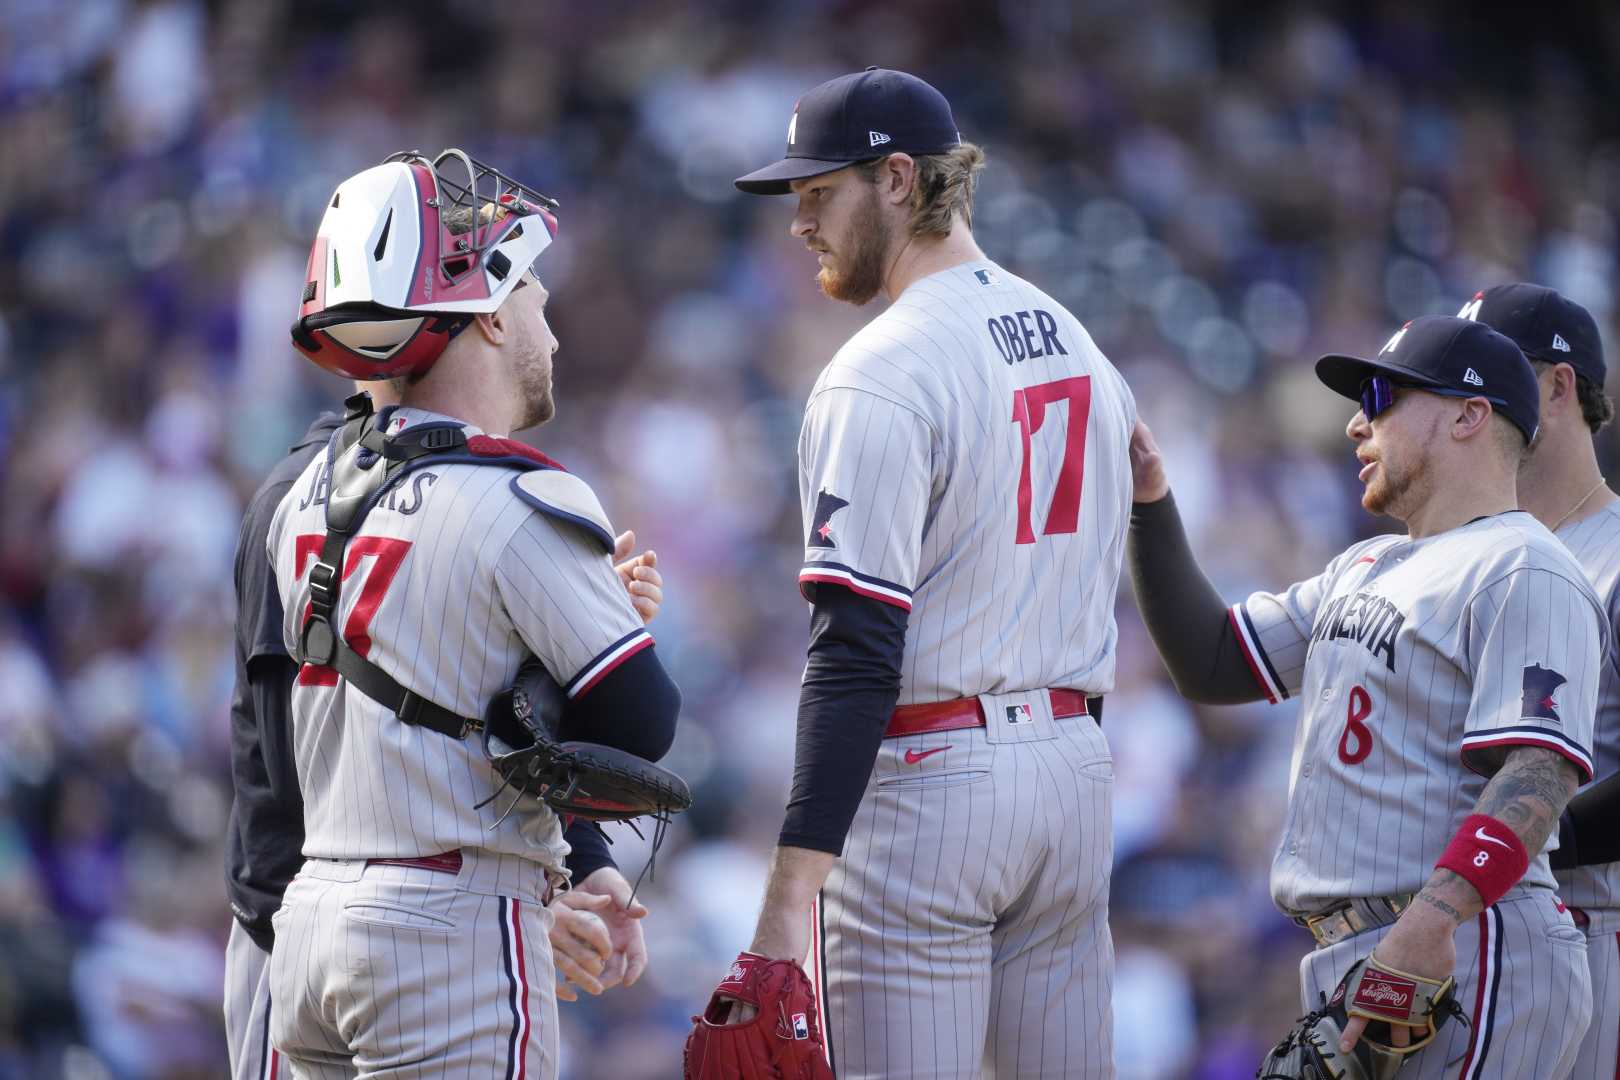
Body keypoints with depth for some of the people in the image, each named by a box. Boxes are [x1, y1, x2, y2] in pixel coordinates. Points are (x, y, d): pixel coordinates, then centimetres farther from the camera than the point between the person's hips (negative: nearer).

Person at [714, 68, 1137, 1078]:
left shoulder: (881, 375, -14)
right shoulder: (1079, 344, 12)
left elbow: (856, 652, -20)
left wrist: (790, 898, -22)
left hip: (925, 778, -8)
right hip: (1075, 767, 8)